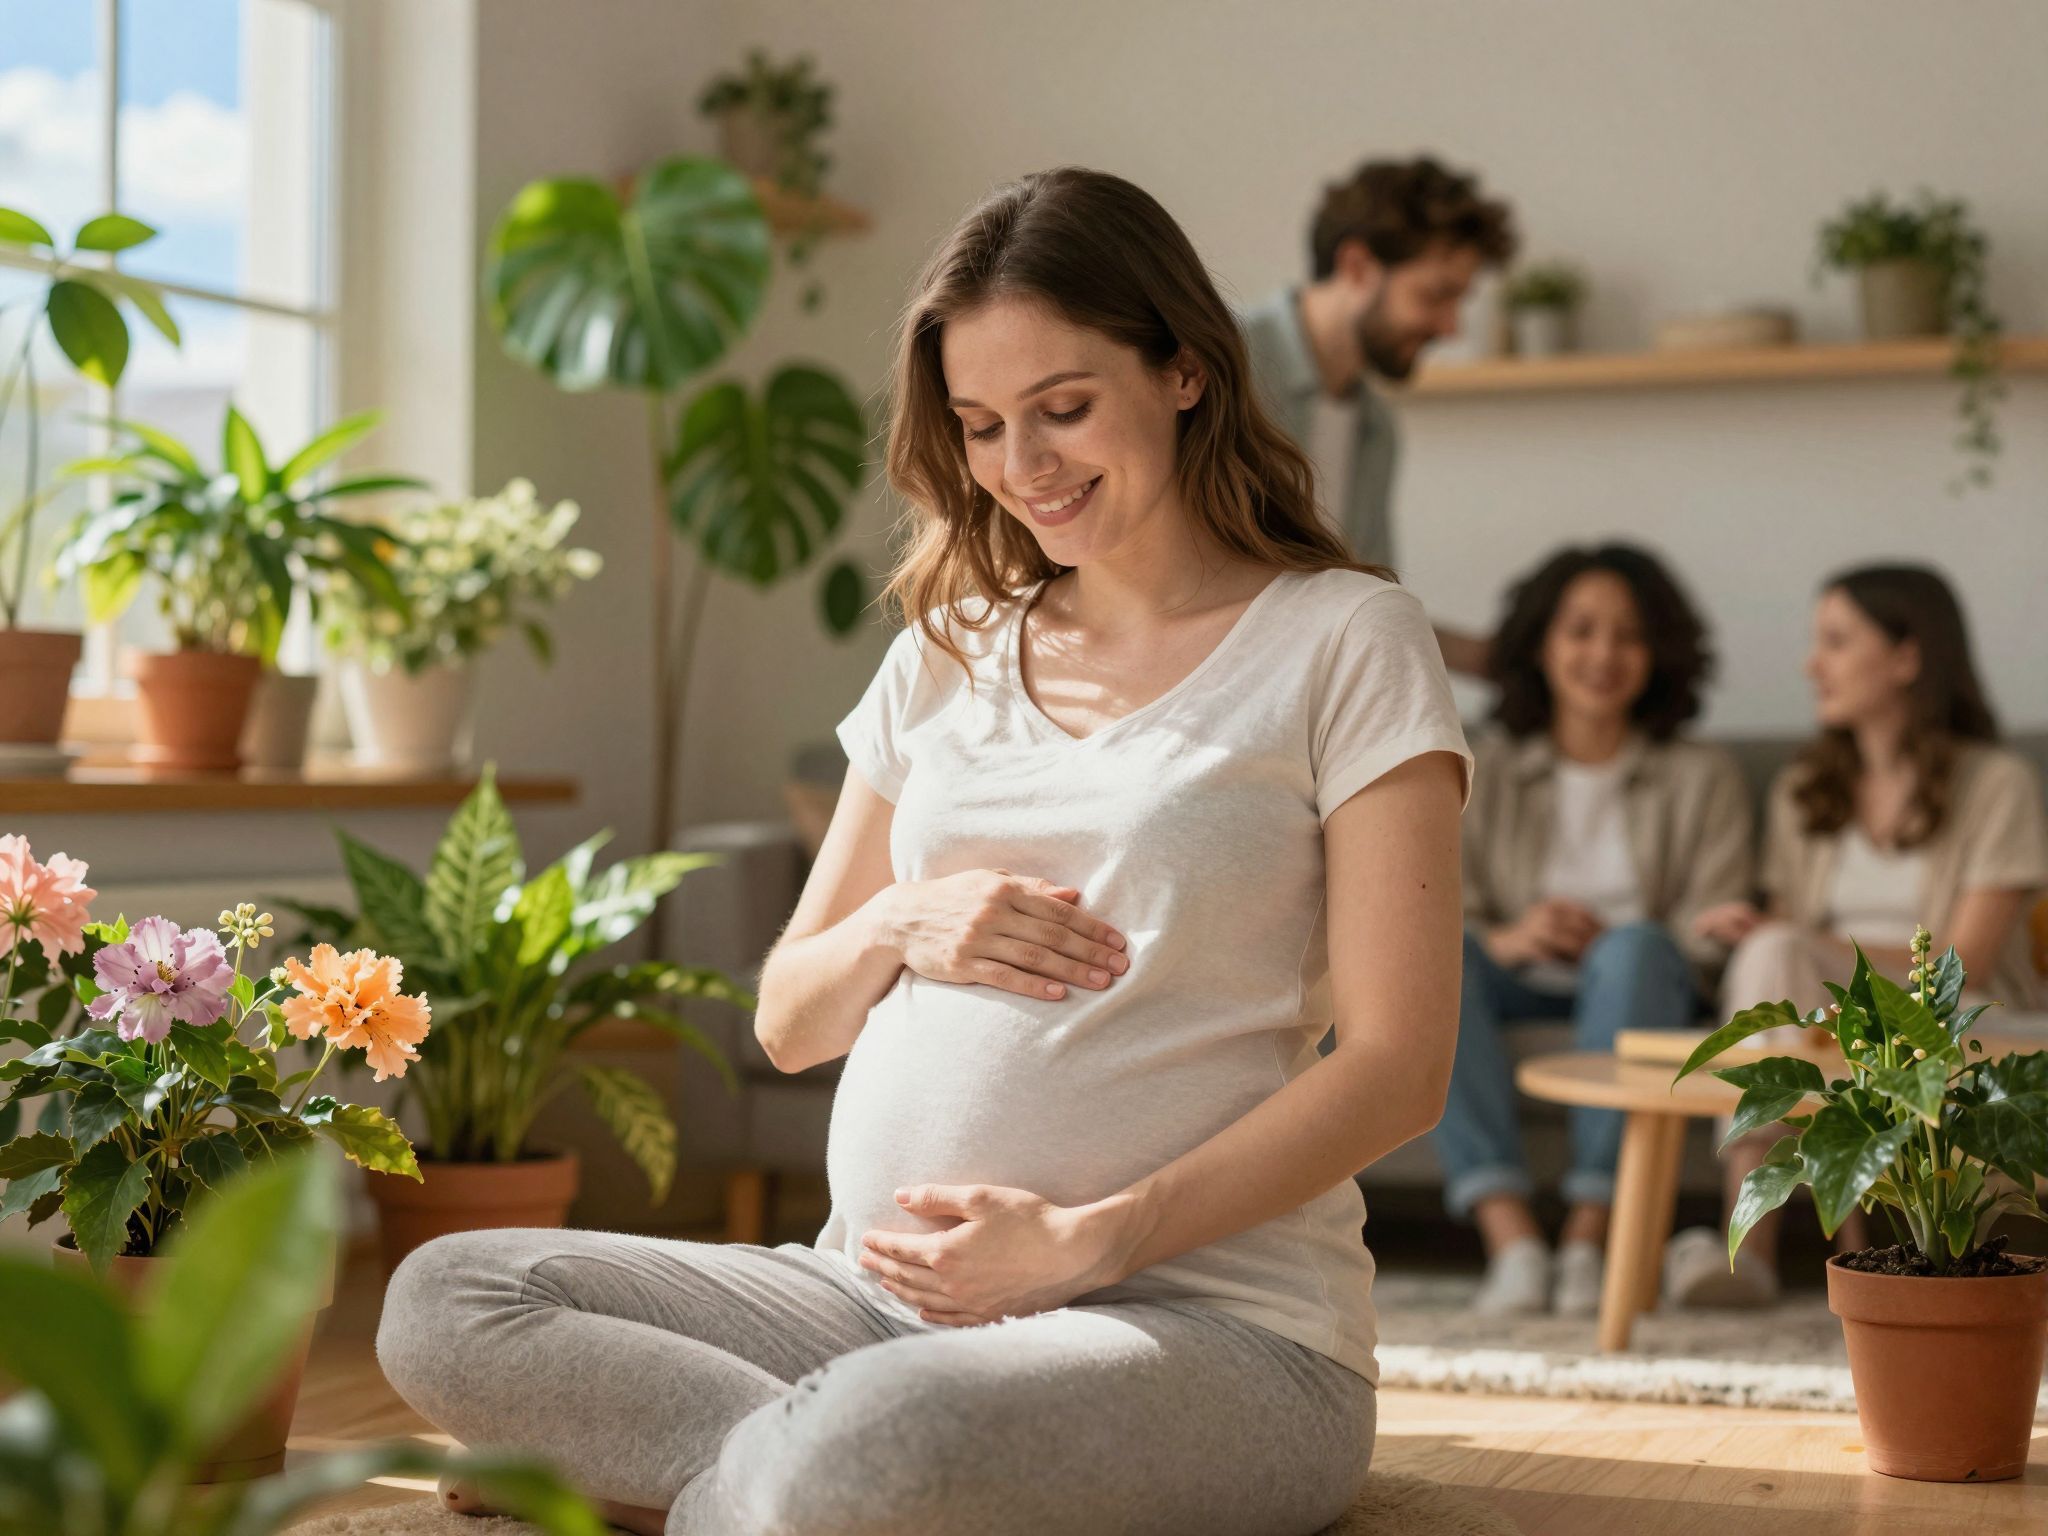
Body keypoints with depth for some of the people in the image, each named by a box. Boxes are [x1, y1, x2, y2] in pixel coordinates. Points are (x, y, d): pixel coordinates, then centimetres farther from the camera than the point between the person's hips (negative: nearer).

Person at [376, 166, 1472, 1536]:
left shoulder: (1342, 640, 1)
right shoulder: (948, 659, 18)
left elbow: (1395, 1065, -7)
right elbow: (788, 1024, 20)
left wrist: (1087, 1241, -17)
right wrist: (902, 923, -3)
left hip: (1206, 1312, -6)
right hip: (879, 1291, 6)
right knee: (443, 1304, -14)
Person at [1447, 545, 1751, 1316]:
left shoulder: (1703, 778, 9)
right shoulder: (1483, 774, 11)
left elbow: (1709, 942, 0)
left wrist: (1603, 943, -18)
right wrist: (1505, 939, -20)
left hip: (1642, 994, -1)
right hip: (1515, 992, 1)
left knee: (1635, 946, -34)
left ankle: (1589, 1235, -39)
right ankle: (1510, 1236, -41)